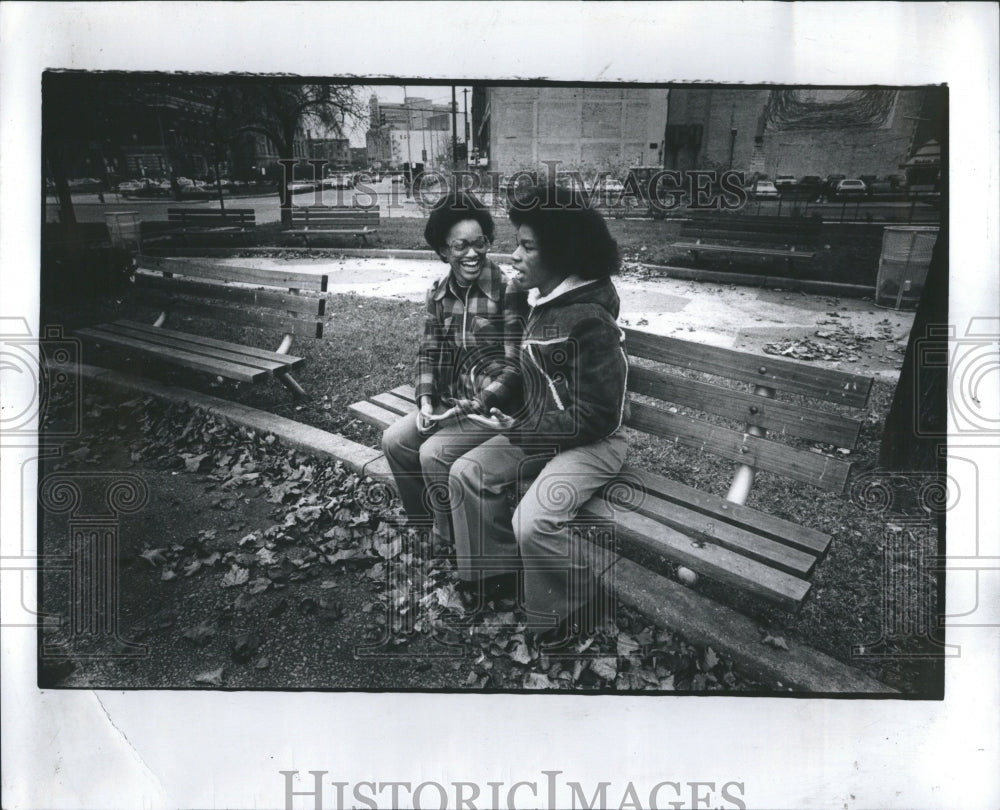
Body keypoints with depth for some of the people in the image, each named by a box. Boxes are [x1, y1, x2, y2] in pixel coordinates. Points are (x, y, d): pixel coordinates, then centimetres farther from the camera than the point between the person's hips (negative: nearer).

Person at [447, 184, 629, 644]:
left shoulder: (589, 321, -25)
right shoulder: (542, 301, 4)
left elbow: (596, 417, -24)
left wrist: (517, 431, -22)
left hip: (592, 441, -9)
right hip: (542, 429, 9)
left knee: (533, 521, -26)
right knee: (467, 473, -1)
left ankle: (572, 607, 3)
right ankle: (501, 568, 14)